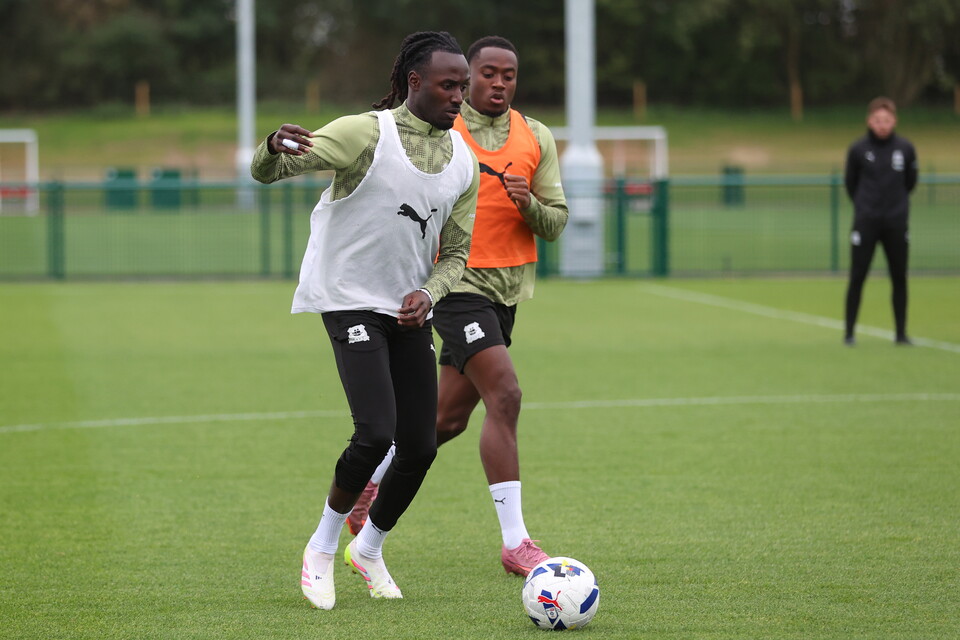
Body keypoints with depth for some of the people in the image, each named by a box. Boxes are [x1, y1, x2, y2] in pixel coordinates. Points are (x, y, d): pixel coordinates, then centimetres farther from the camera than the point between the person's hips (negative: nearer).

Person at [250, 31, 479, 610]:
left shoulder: (464, 161, 5)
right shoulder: (367, 133, -12)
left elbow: (456, 252, 12)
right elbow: (265, 172, -17)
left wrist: (428, 293, -9)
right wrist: (275, 147, -41)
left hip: (411, 309, 6)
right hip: (350, 300, -6)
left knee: (420, 448, 1)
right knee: (377, 433, -19)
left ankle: (369, 549, 27)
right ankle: (322, 549, 3)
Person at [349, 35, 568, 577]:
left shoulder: (537, 139, 8)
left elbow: (556, 223, 5)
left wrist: (529, 204, -14)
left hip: (507, 288, 5)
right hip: (456, 282, -5)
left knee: (450, 417, 10)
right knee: (505, 395, -20)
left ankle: (373, 477, 37)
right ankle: (515, 543, -19)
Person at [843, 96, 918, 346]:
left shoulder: (905, 148, 0)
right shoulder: (858, 149, -5)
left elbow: (910, 181, 12)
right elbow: (850, 182, 7)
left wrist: (897, 203, 12)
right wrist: (863, 204, 10)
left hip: (896, 223, 2)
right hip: (865, 222, -2)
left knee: (899, 278, 5)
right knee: (857, 278, -2)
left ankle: (901, 332, 14)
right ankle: (849, 332, 5)